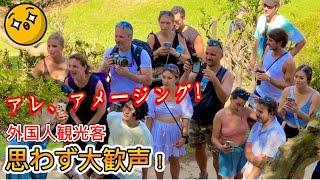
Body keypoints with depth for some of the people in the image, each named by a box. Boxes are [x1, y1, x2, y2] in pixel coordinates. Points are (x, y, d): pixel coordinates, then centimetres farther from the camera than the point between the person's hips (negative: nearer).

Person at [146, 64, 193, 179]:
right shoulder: (155, 93, -10)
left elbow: (186, 117, -5)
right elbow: (150, 116, -3)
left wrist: (184, 136, -8)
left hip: (175, 130, 1)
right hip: (159, 130, -1)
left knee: (174, 159, 15)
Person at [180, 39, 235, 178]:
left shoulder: (226, 75, -9)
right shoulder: (199, 69, 0)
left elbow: (224, 98, -23)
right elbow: (182, 86, -7)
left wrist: (214, 79, -36)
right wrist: (186, 72, -27)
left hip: (213, 122, -4)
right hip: (195, 119, 4)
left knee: (217, 154, -5)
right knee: (199, 148, 19)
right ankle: (203, 174, 40)